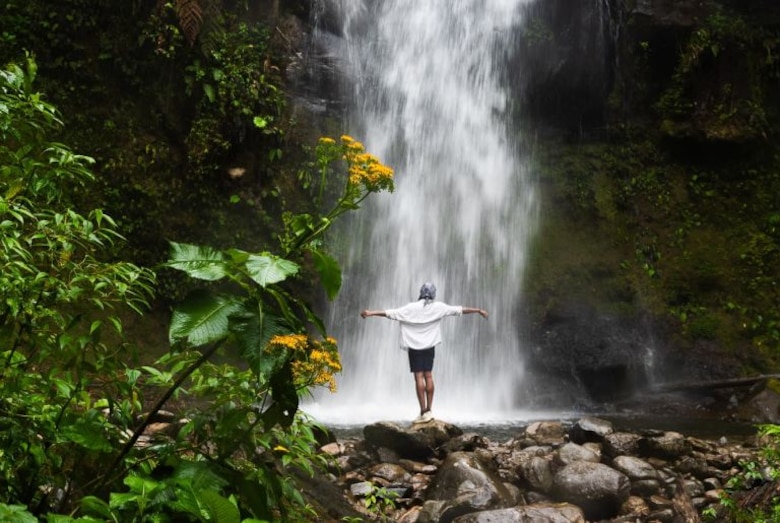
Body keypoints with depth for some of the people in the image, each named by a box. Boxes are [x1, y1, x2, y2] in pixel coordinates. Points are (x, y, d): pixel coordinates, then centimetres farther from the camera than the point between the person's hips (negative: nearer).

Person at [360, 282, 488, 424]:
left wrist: (371, 313, -14)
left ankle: (423, 412, -6)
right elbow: (459, 310, 5)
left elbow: (391, 313, -16)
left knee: (419, 377, -4)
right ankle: (429, 410, 12)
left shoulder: (412, 308, -10)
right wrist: (478, 310, 16)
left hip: (415, 347, -3)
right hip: (430, 347, 3)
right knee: (428, 376, 11)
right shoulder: (439, 308, -2)